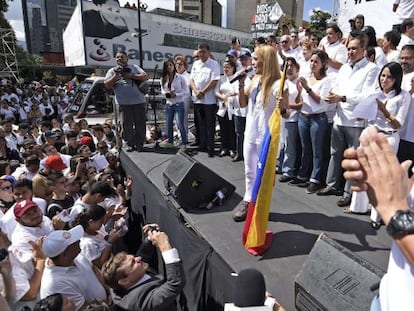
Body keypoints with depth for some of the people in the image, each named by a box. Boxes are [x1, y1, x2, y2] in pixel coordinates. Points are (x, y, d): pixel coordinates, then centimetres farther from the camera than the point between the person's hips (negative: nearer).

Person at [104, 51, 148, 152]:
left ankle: (139, 145, 9)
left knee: (140, 124, 1)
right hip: (123, 103, 0)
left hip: (138, 101, 0)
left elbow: (145, 77, 1)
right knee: (127, 125, 0)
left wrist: (131, 76, -8)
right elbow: (107, 85, 2)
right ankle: (131, 144, 8)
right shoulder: (112, 71, 14)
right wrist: (116, 75, -8)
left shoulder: (134, 67, 14)